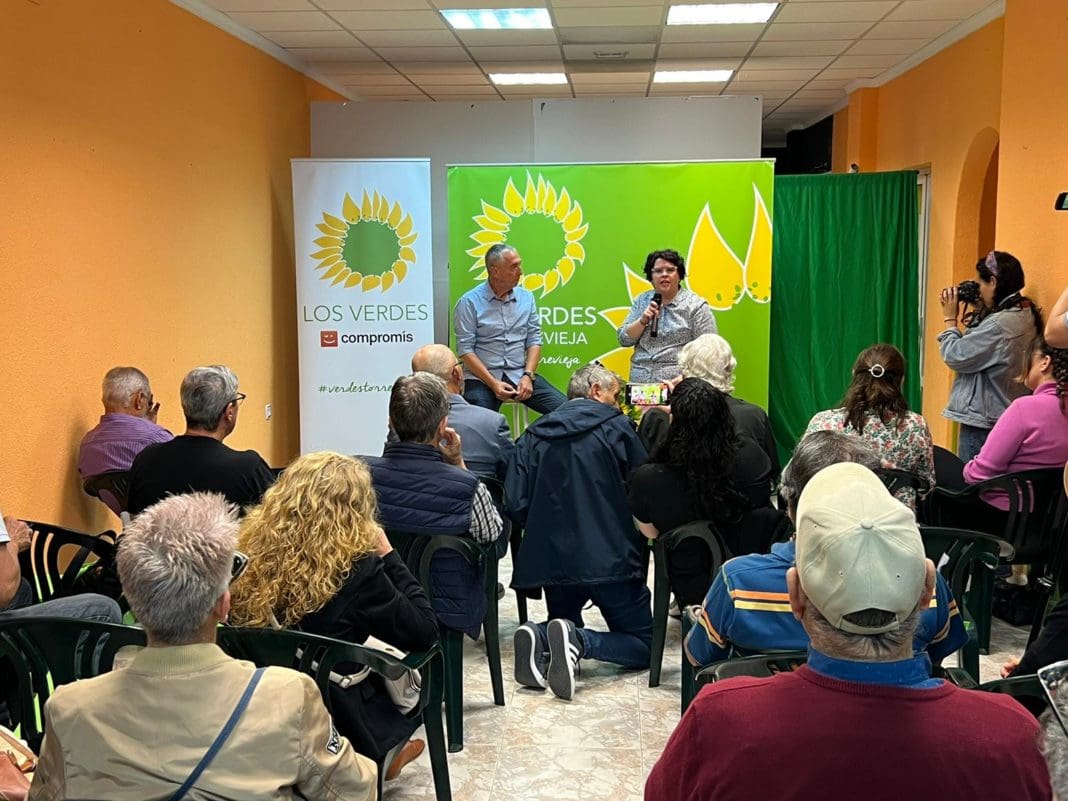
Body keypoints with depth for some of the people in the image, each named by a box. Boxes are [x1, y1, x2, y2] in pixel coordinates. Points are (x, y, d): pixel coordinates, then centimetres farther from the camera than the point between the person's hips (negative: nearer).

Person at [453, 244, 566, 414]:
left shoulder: (526, 297, 10)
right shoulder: (470, 302, -5)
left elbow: (534, 340, 10)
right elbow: (465, 349, -8)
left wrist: (528, 376, -7)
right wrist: (493, 384, -16)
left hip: (520, 374, 4)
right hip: (482, 377, -4)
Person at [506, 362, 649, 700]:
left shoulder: (533, 435, 7)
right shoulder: (616, 426, -1)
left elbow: (516, 504, 0)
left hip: (551, 559, 4)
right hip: (610, 560, -4)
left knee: (563, 622, 30)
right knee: (642, 646, 11)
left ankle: (539, 637, -6)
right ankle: (578, 640, -18)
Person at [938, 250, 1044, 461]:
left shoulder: (998, 325, -22)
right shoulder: (1025, 316, 9)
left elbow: (956, 357, -15)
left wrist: (950, 319, -3)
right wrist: (979, 312, 8)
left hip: (982, 423, -10)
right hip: (1008, 418, 10)